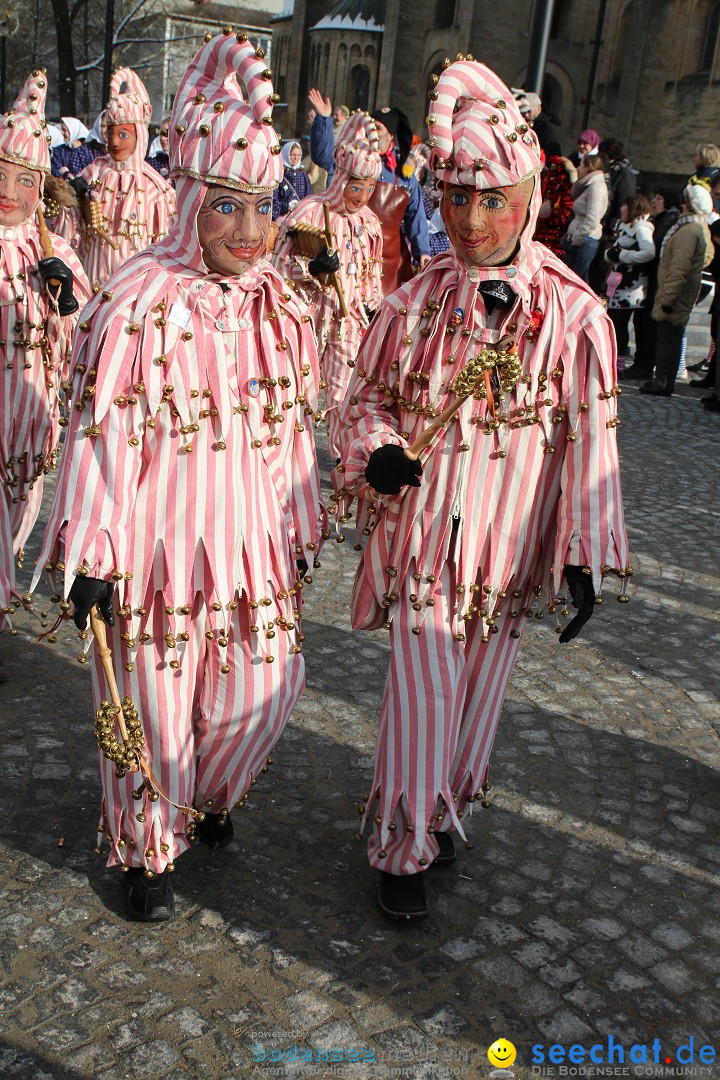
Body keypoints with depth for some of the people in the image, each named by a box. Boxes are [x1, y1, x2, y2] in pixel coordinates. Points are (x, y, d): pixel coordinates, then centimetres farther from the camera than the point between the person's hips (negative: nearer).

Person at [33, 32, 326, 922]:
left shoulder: (280, 304, 3)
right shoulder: (134, 306, -15)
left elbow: (293, 427, 10)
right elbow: (101, 441, -12)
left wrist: (302, 533, 13)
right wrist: (90, 562, -10)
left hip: (253, 544, 5)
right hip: (158, 547, -5)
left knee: (262, 688, 14)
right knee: (153, 704, 10)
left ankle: (210, 793, 48)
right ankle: (145, 851, 37)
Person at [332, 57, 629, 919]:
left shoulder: (574, 313, -8)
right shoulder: (415, 302, -5)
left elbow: (590, 436, -5)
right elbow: (366, 396, 7)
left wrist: (583, 556, -7)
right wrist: (377, 452, -16)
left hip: (512, 547, 1)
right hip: (423, 535, 0)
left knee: (477, 696, 16)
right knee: (422, 701, 2)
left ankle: (443, 809, 43)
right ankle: (403, 848, 24)